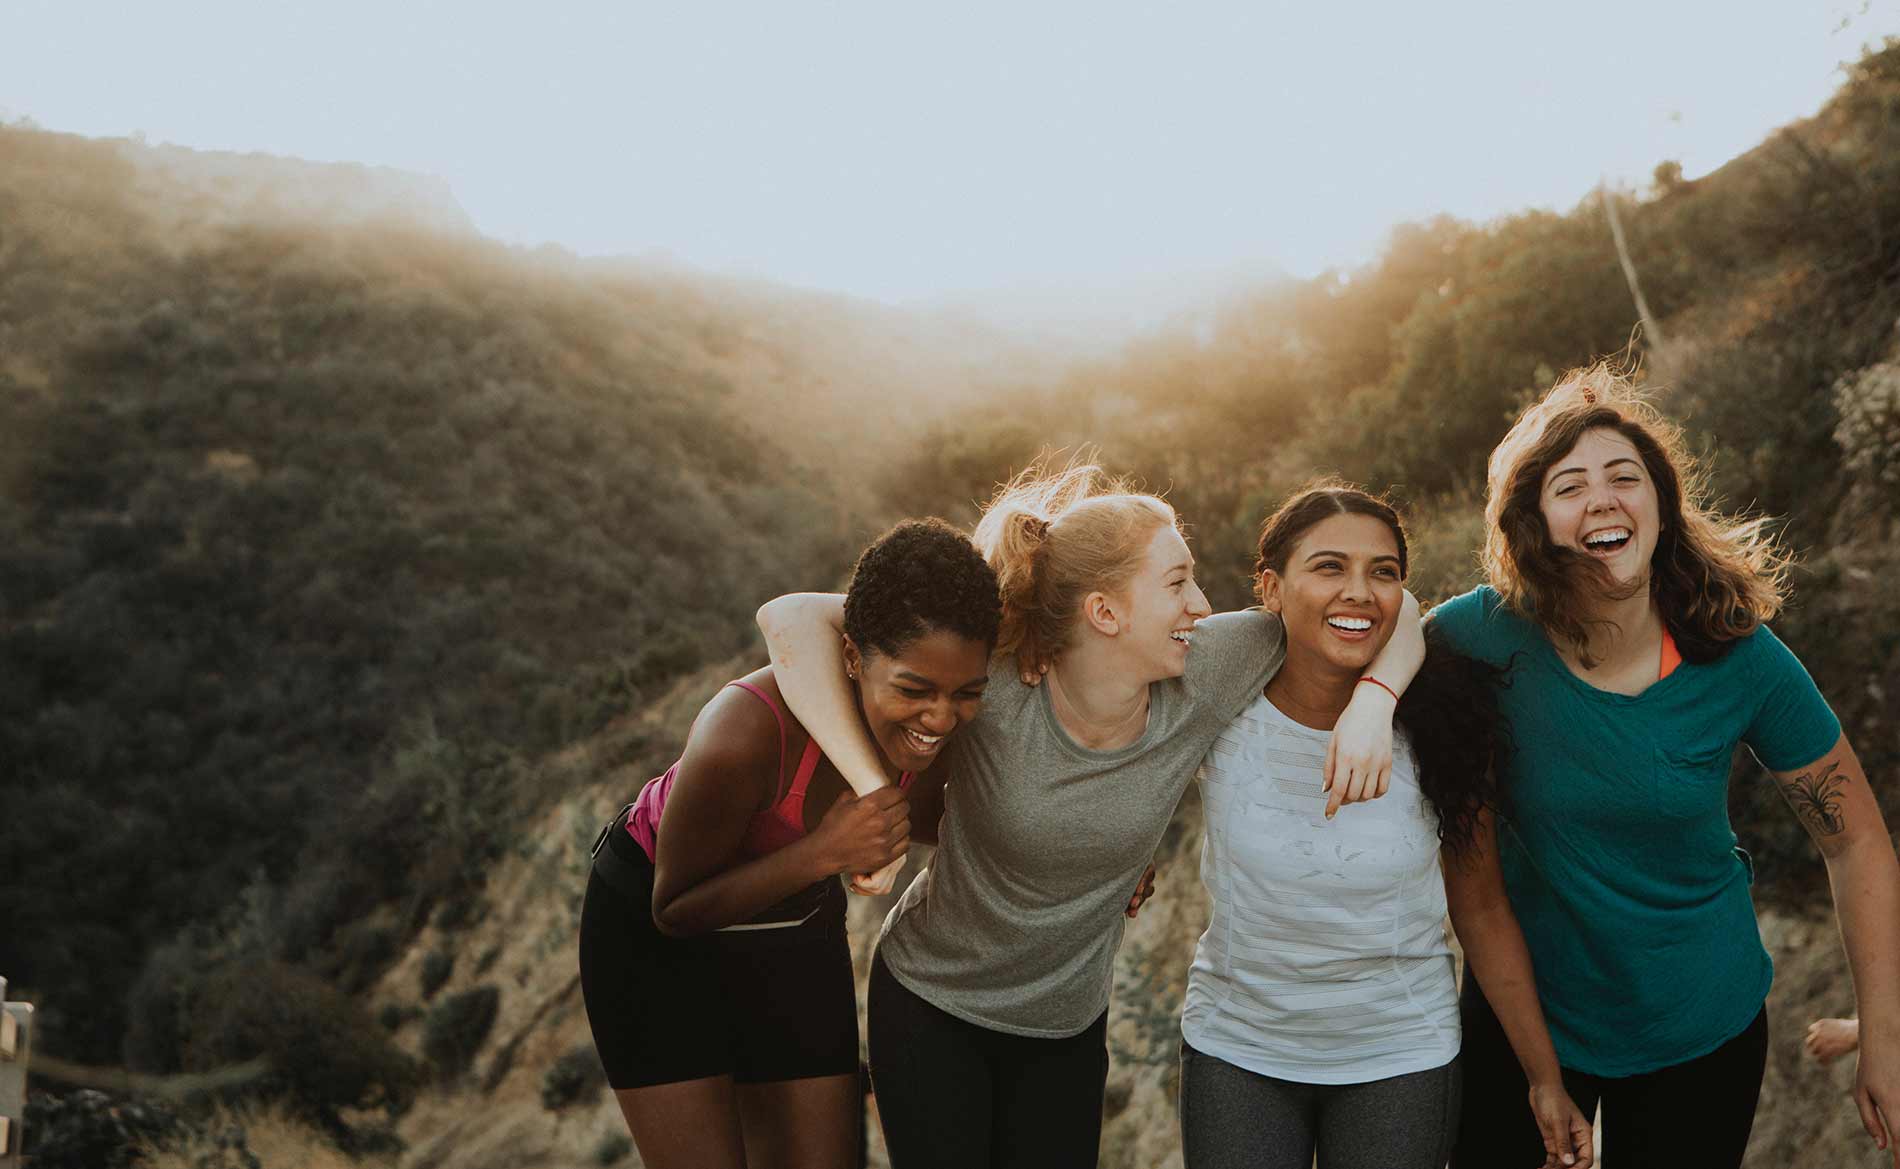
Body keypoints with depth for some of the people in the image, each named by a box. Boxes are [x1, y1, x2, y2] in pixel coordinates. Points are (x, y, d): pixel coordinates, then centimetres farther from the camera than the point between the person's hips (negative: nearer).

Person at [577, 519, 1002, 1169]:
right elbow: (676, 910, -24)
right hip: (652, 930, -5)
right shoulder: (746, 732, -39)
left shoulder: (942, 717, -22)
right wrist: (825, 852, -38)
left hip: (799, 926, 5)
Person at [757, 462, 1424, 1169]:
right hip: (929, 1005, -3)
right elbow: (791, 618, -32)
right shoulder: (994, 685, -28)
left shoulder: (1200, 677, -17)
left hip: (1068, 1028, 3)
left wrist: (1372, 701, -28)